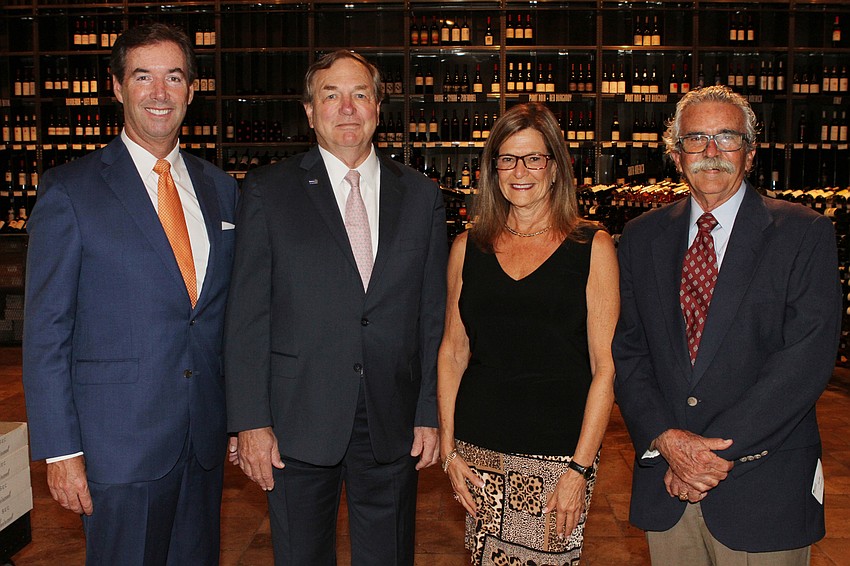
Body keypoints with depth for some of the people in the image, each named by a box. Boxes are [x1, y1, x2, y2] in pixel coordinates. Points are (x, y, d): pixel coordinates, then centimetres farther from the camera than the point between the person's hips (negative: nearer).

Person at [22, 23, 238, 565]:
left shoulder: (221, 189, 8)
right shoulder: (70, 190, -6)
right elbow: (45, 332, -7)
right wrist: (60, 450, -10)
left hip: (207, 439, 5)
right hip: (118, 443, -4)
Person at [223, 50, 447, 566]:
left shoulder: (421, 196, 6)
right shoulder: (269, 191, 0)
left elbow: (433, 315, 6)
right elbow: (247, 316, -3)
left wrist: (431, 412, 2)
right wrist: (251, 421, -8)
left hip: (394, 426, 2)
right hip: (298, 422, -1)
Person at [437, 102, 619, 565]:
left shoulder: (591, 247, -2)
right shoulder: (468, 248, 7)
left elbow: (605, 367, -5)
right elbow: (453, 350, 10)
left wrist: (580, 468, -10)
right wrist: (448, 447, 3)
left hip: (560, 451, -2)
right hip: (480, 447, 2)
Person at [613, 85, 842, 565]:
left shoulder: (805, 234, -5)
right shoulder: (642, 237, 6)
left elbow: (807, 357, -13)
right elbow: (627, 351, 3)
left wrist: (717, 450, -16)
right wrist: (665, 438, -12)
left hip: (762, 490, -3)